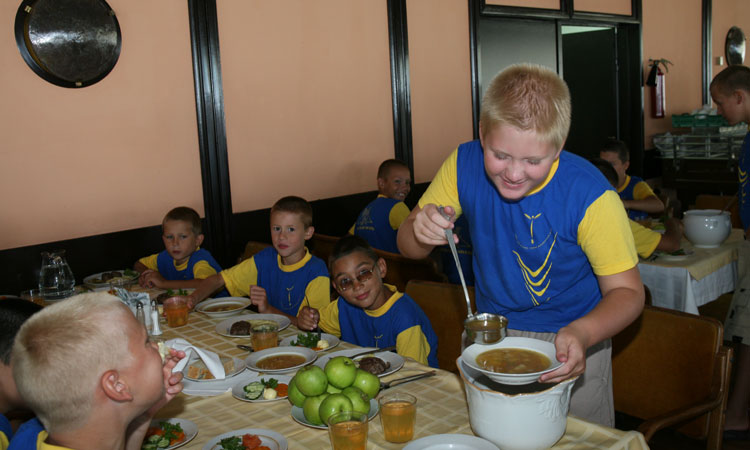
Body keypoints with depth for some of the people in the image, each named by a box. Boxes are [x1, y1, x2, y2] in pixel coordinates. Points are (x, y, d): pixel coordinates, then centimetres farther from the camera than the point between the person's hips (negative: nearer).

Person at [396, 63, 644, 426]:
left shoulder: (590, 195, -26)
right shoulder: (464, 165, -17)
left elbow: (627, 291, -20)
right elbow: (409, 248, -7)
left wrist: (582, 334, -41)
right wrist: (421, 232, -32)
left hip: (569, 345, -3)